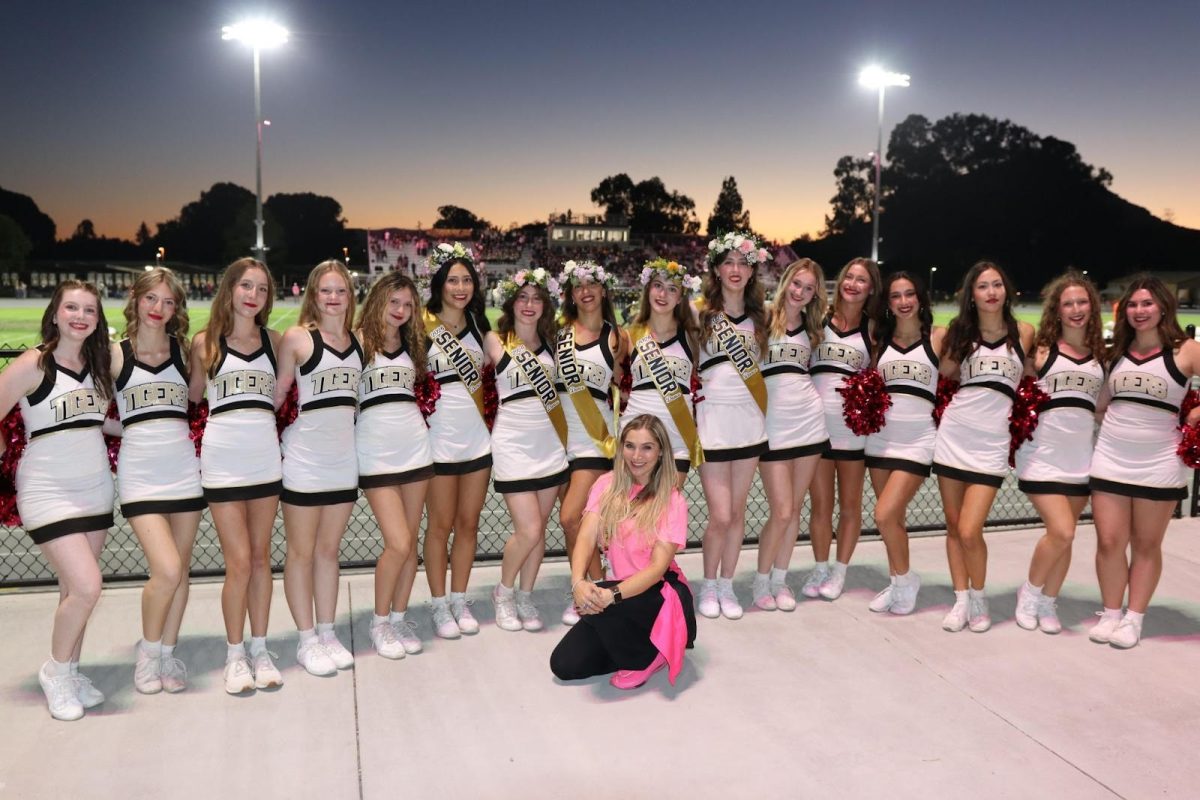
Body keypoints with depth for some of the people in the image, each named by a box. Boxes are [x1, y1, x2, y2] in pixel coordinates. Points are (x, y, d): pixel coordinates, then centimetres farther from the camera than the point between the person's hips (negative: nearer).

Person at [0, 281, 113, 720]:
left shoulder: (98, 365, 8)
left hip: (96, 489, 6)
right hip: (48, 491, -6)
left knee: (75, 589, 9)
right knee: (86, 586, -14)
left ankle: (69, 673, 24)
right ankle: (56, 671, 10)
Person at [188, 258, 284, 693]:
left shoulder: (274, 340, 7)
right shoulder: (206, 341, 2)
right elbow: (192, 395, 13)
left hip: (265, 456, 2)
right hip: (222, 459, -2)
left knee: (260, 557, 8)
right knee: (239, 561, -5)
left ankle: (260, 649, 18)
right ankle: (235, 654, 11)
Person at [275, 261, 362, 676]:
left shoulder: (358, 341, 8)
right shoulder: (297, 337, -6)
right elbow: (277, 394, -4)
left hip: (344, 458, 5)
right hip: (305, 458, -4)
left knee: (329, 549, 13)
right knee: (301, 551, 5)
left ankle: (328, 633, 22)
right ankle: (307, 640, 14)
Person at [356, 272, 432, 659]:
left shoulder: (410, 344, 14)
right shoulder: (359, 340, -3)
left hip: (415, 448, 5)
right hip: (376, 453, -5)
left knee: (409, 542, 7)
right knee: (398, 544, -10)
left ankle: (400, 618, 21)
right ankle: (380, 623, 11)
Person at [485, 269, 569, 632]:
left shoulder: (550, 341, 8)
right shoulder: (495, 341, -3)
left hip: (550, 443, 4)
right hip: (514, 445, -4)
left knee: (538, 528, 7)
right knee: (527, 530, -9)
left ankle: (525, 598, 23)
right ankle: (503, 592, 15)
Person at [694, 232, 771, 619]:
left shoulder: (760, 315, 7)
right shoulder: (701, 314, -3)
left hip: (749, 420, 4)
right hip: (712, 418, -3)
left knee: (738, 512, 8)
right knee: (720, 516, -5)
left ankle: (727, 584, 23)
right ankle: (708, 585, 16)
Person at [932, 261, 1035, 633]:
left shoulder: (1024, 332, 4)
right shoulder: (961, 332, 7)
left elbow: (1028, 378, 16)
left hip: (991, 443, -2)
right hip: (952, 436, 2)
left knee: (970, 531, -10)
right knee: (953, 526, 6)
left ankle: (979, 598, 14)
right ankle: (961, 600, 19)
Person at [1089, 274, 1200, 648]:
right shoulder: (1117, 351, 9)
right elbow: (1101, 400, 16)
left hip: (1158, 465, -3)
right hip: (1109, 461, 3)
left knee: (1146, 545, 9)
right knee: (1109, 542, 3)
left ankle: (1134, 619, 19)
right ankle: (1110, 614, 19)